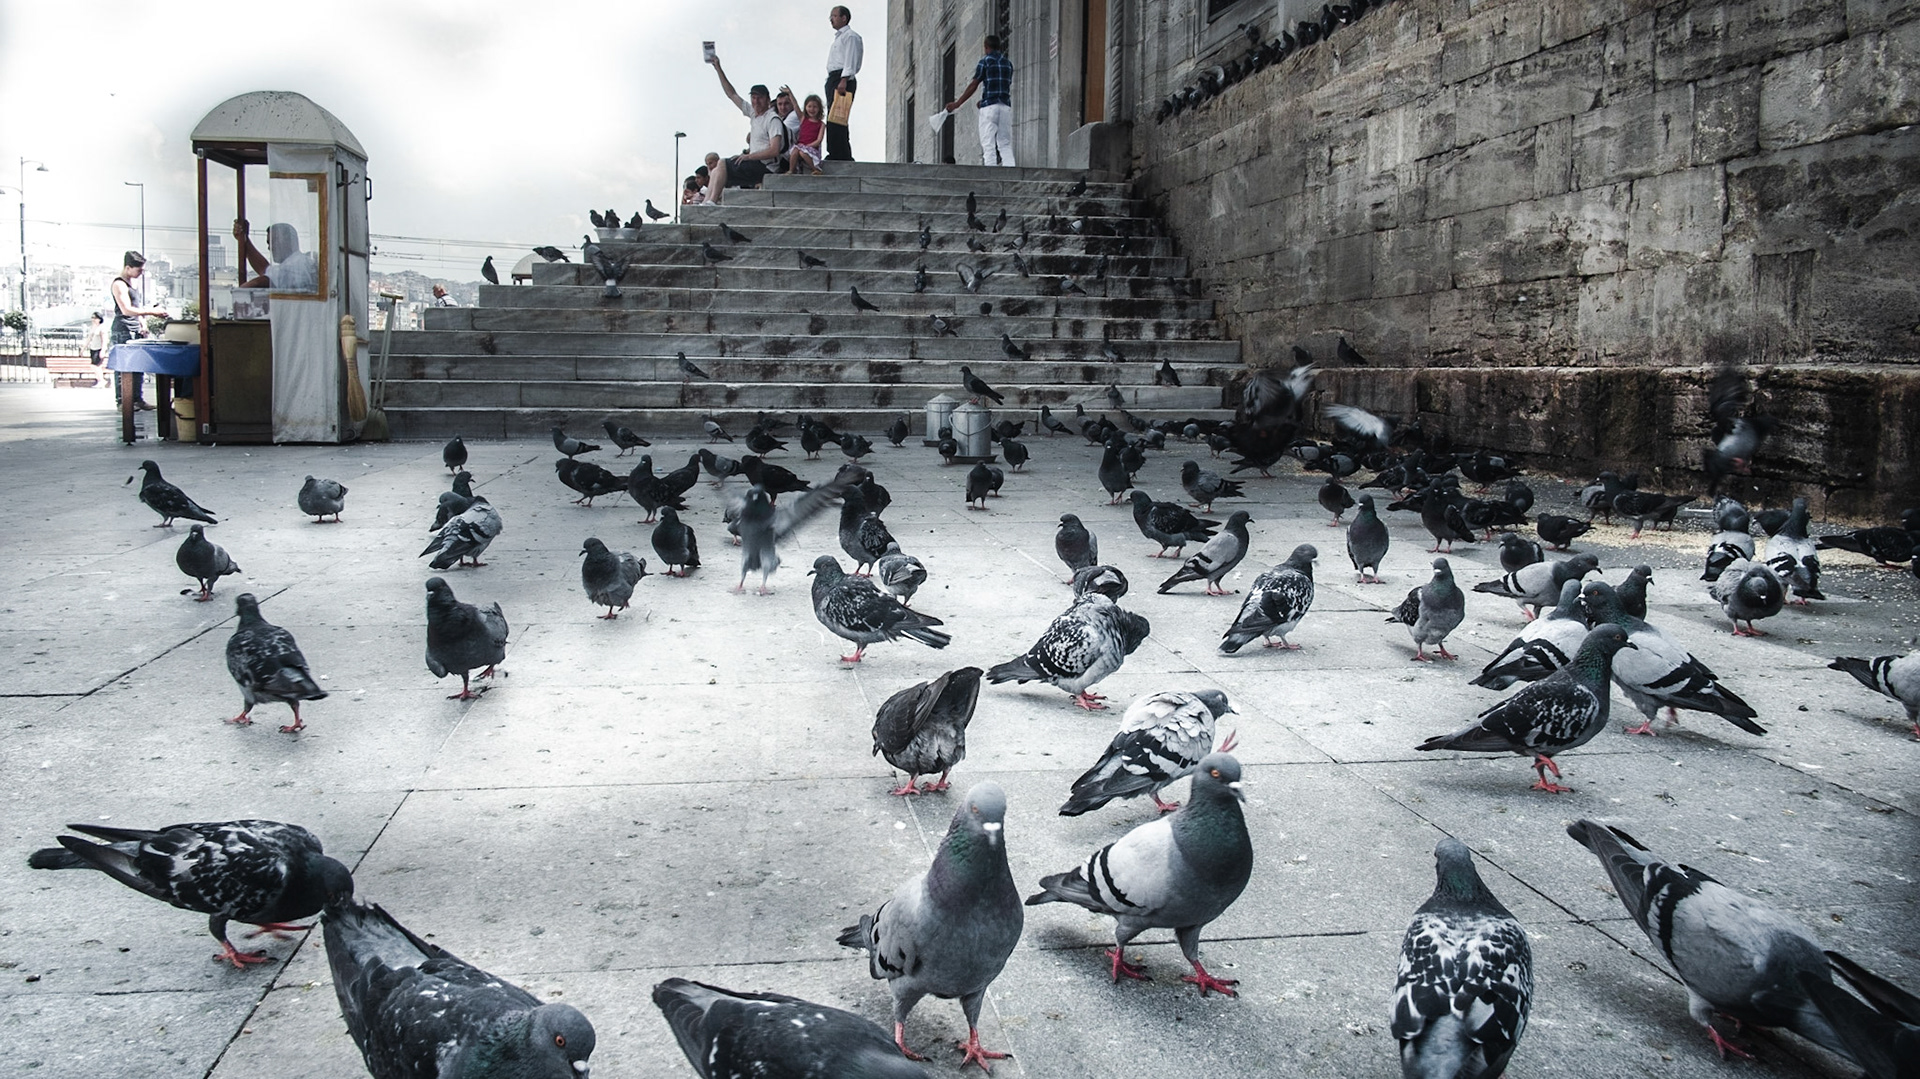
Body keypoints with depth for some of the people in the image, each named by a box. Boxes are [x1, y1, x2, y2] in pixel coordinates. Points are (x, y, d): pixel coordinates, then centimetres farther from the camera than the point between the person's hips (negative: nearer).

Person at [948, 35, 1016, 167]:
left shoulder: (985, 61, 0)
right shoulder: (1008, 63, 15)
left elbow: (973, 86, -2)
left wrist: (957, 104, 5)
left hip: (989, 106, -4)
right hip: (1006, 106, 4)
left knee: (988, 146, -6)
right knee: (1006, 145, 4)